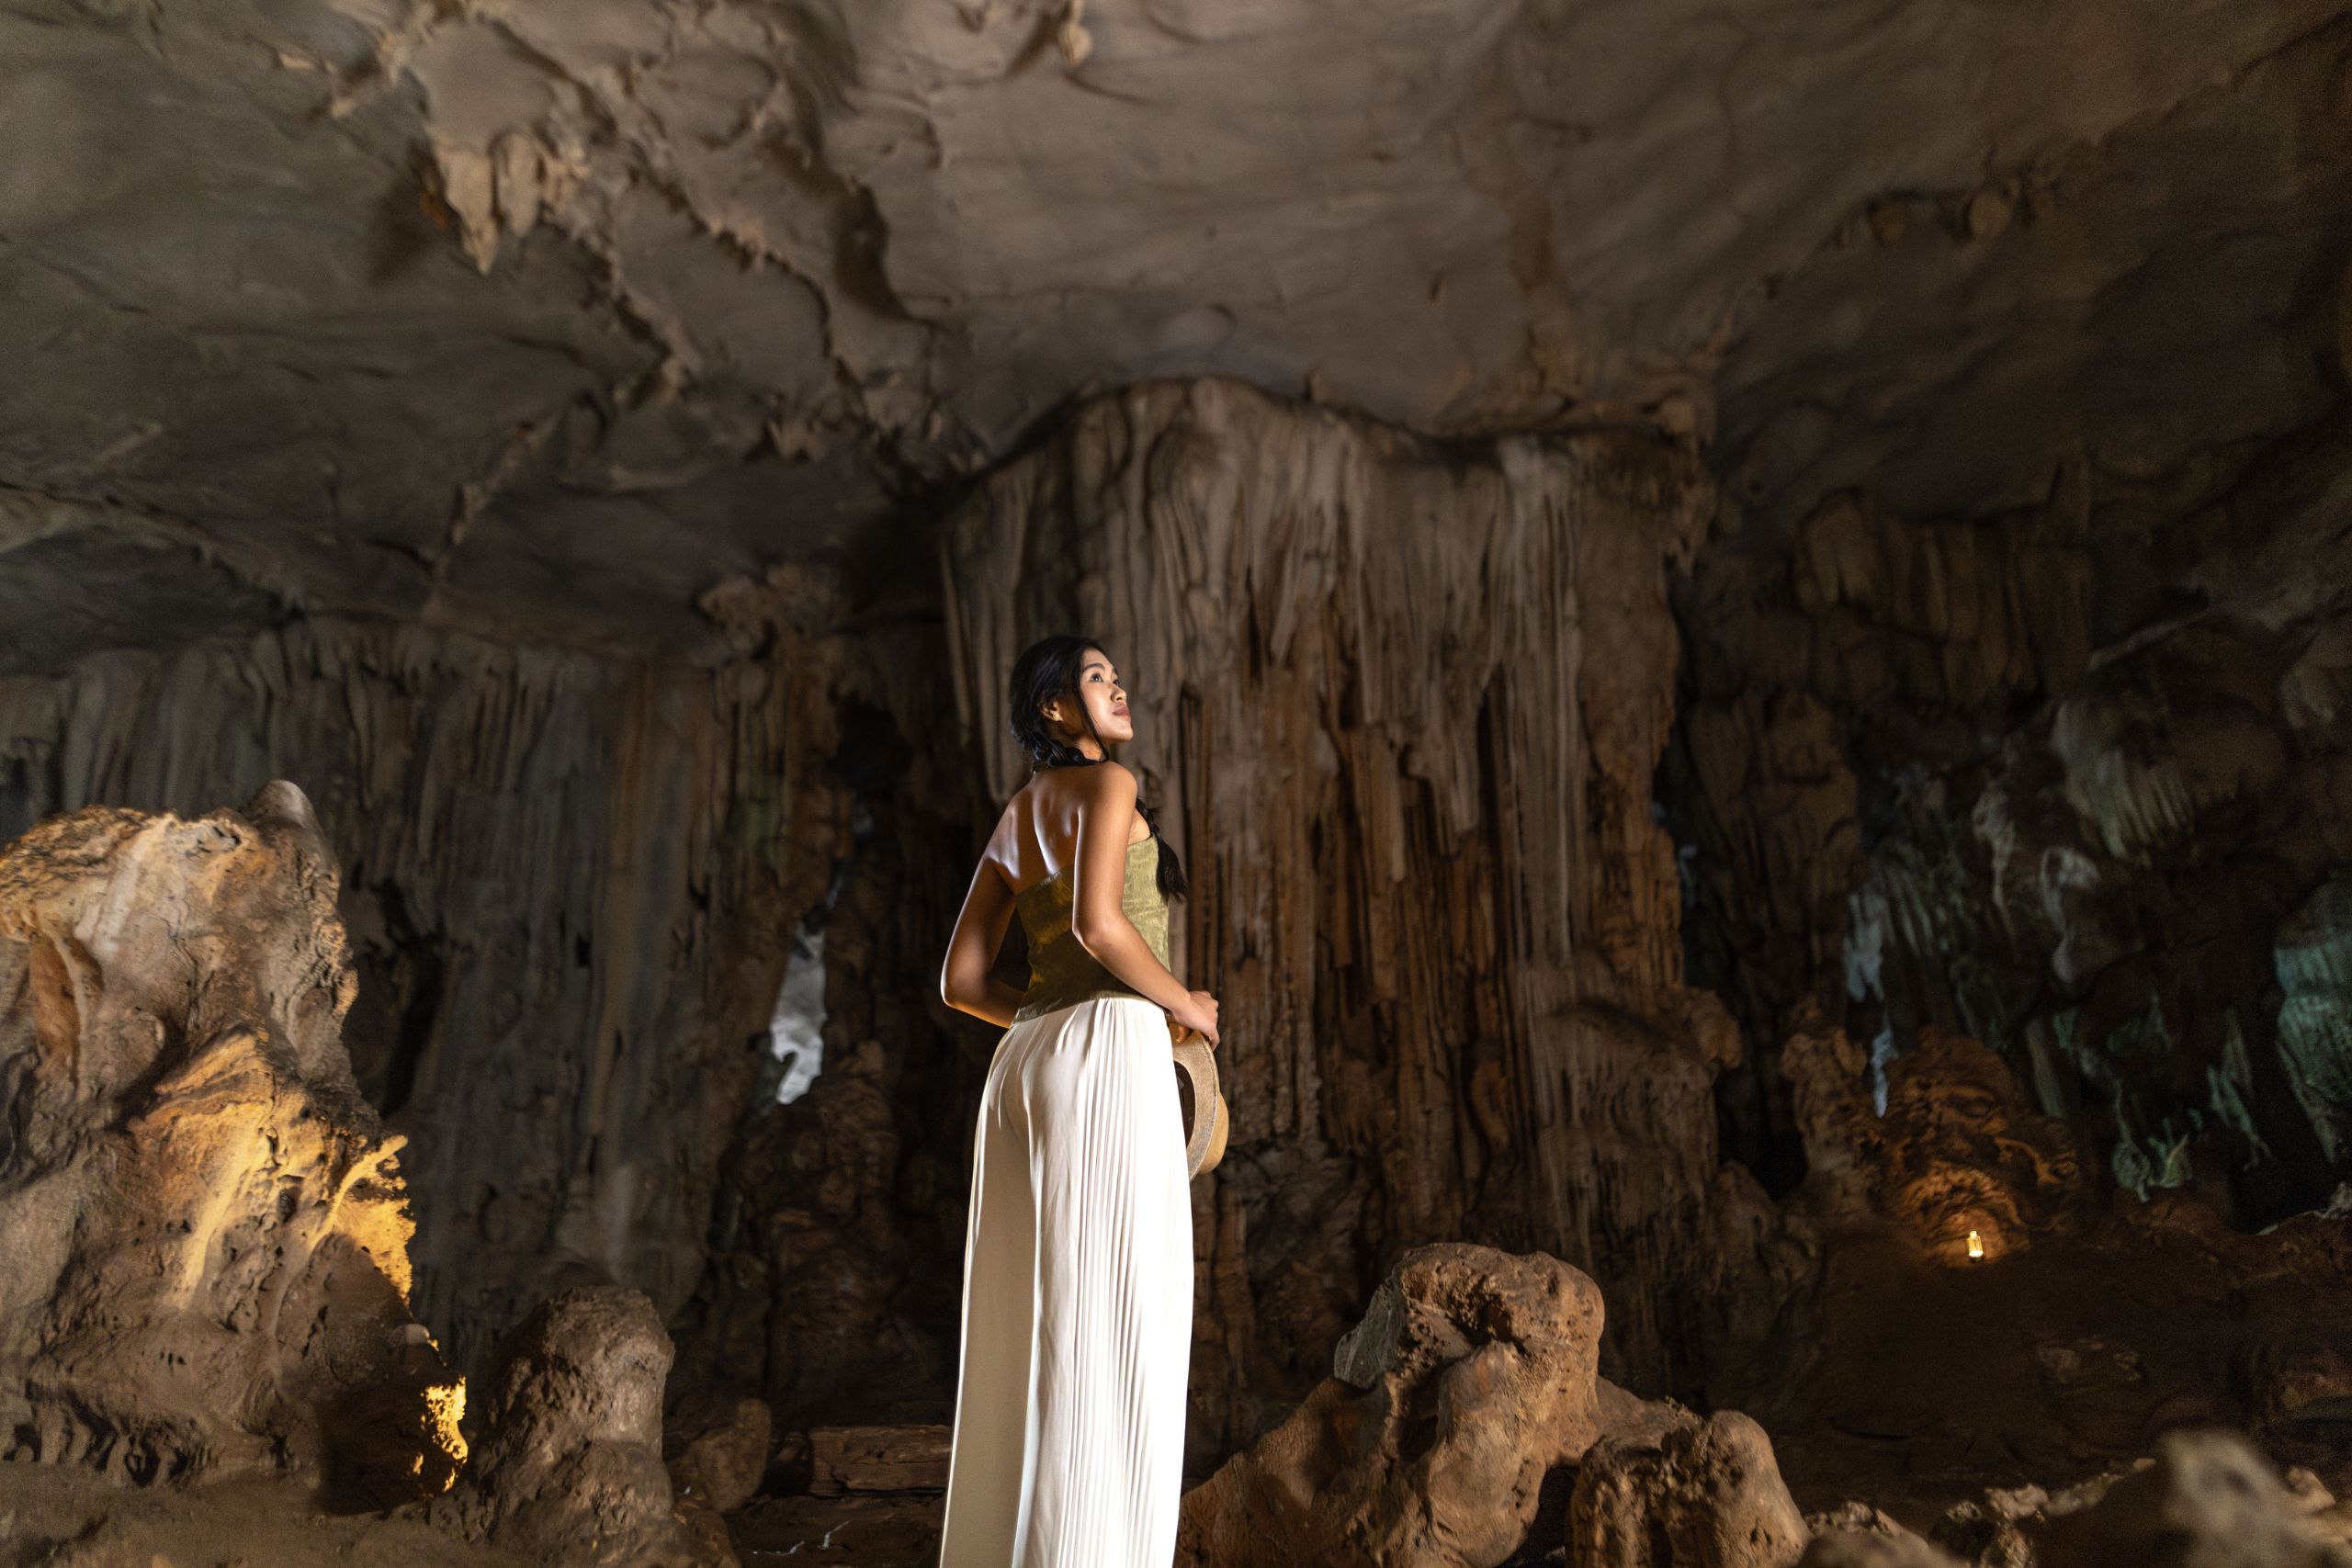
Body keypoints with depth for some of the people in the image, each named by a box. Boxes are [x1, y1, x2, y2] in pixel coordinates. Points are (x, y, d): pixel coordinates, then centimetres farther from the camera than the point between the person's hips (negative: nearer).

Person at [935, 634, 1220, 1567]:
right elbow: (1098, 925, -18)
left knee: (1031, 1334, 9)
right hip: (1109, 1051, -8)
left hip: (1026, 1062, 8)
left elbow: (961, 980, 17)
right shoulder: (1108, 785, -1)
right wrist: (1186, 1006, -3)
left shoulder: (1013, 822, 21)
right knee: (1111, 1325, -7)